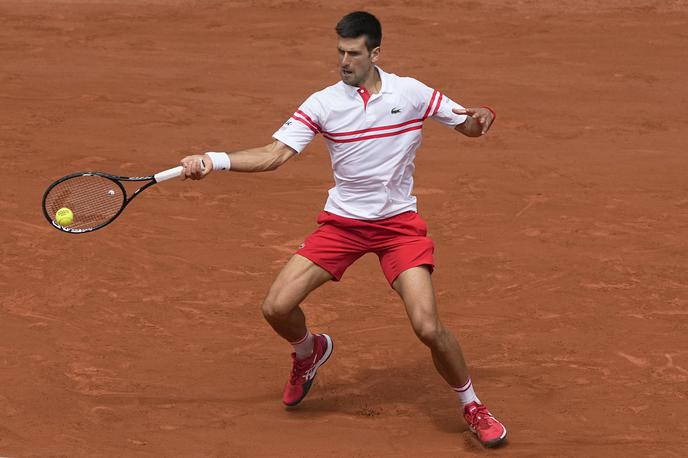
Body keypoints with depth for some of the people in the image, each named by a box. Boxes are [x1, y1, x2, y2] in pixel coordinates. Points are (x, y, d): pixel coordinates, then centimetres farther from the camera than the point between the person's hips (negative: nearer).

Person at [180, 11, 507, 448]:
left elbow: (468, 125, 3)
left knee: (428, 326, -17)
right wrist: (213, 161, -22)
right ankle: (309, 351, 30)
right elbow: (274, 154, -9)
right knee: (277, 307, -8)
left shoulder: (412, 93, -6)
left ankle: (472, 406, 8)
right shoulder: (323, 104, -5)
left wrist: (482, 116, -22)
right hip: (342, 222, 2)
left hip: (399, 223, -2)